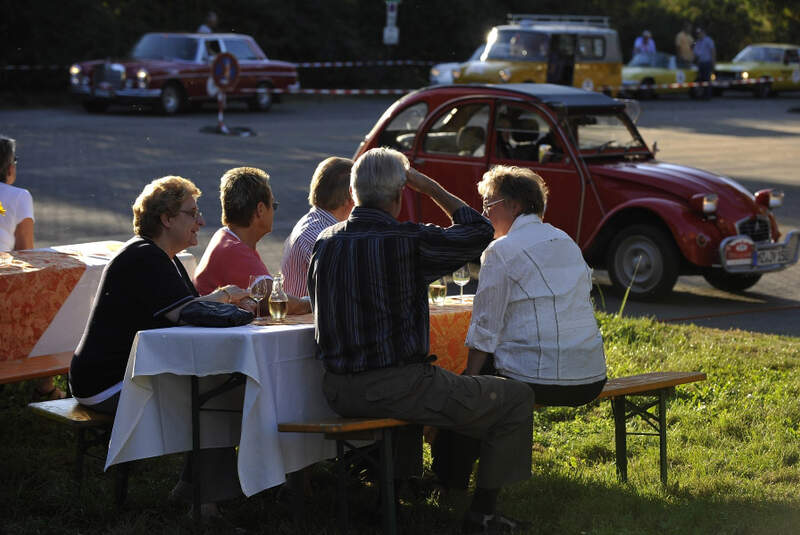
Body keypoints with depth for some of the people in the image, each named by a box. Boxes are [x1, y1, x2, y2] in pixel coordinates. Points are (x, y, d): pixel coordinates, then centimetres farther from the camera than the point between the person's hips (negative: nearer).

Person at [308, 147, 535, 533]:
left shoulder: (325, 242, 4)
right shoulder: (408, 241, -15)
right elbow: (479, 232, -1)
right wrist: (428, 186, 5)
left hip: (337, 390, 8)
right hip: (393, 386, -8)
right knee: (516, 399, 3)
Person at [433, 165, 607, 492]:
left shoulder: (501, 252, -7)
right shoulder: (566, 242, 14)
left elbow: (485, 330, -9)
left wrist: (469, 377, -1)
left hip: (538, 380, -8)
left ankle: (450, 483, 19)